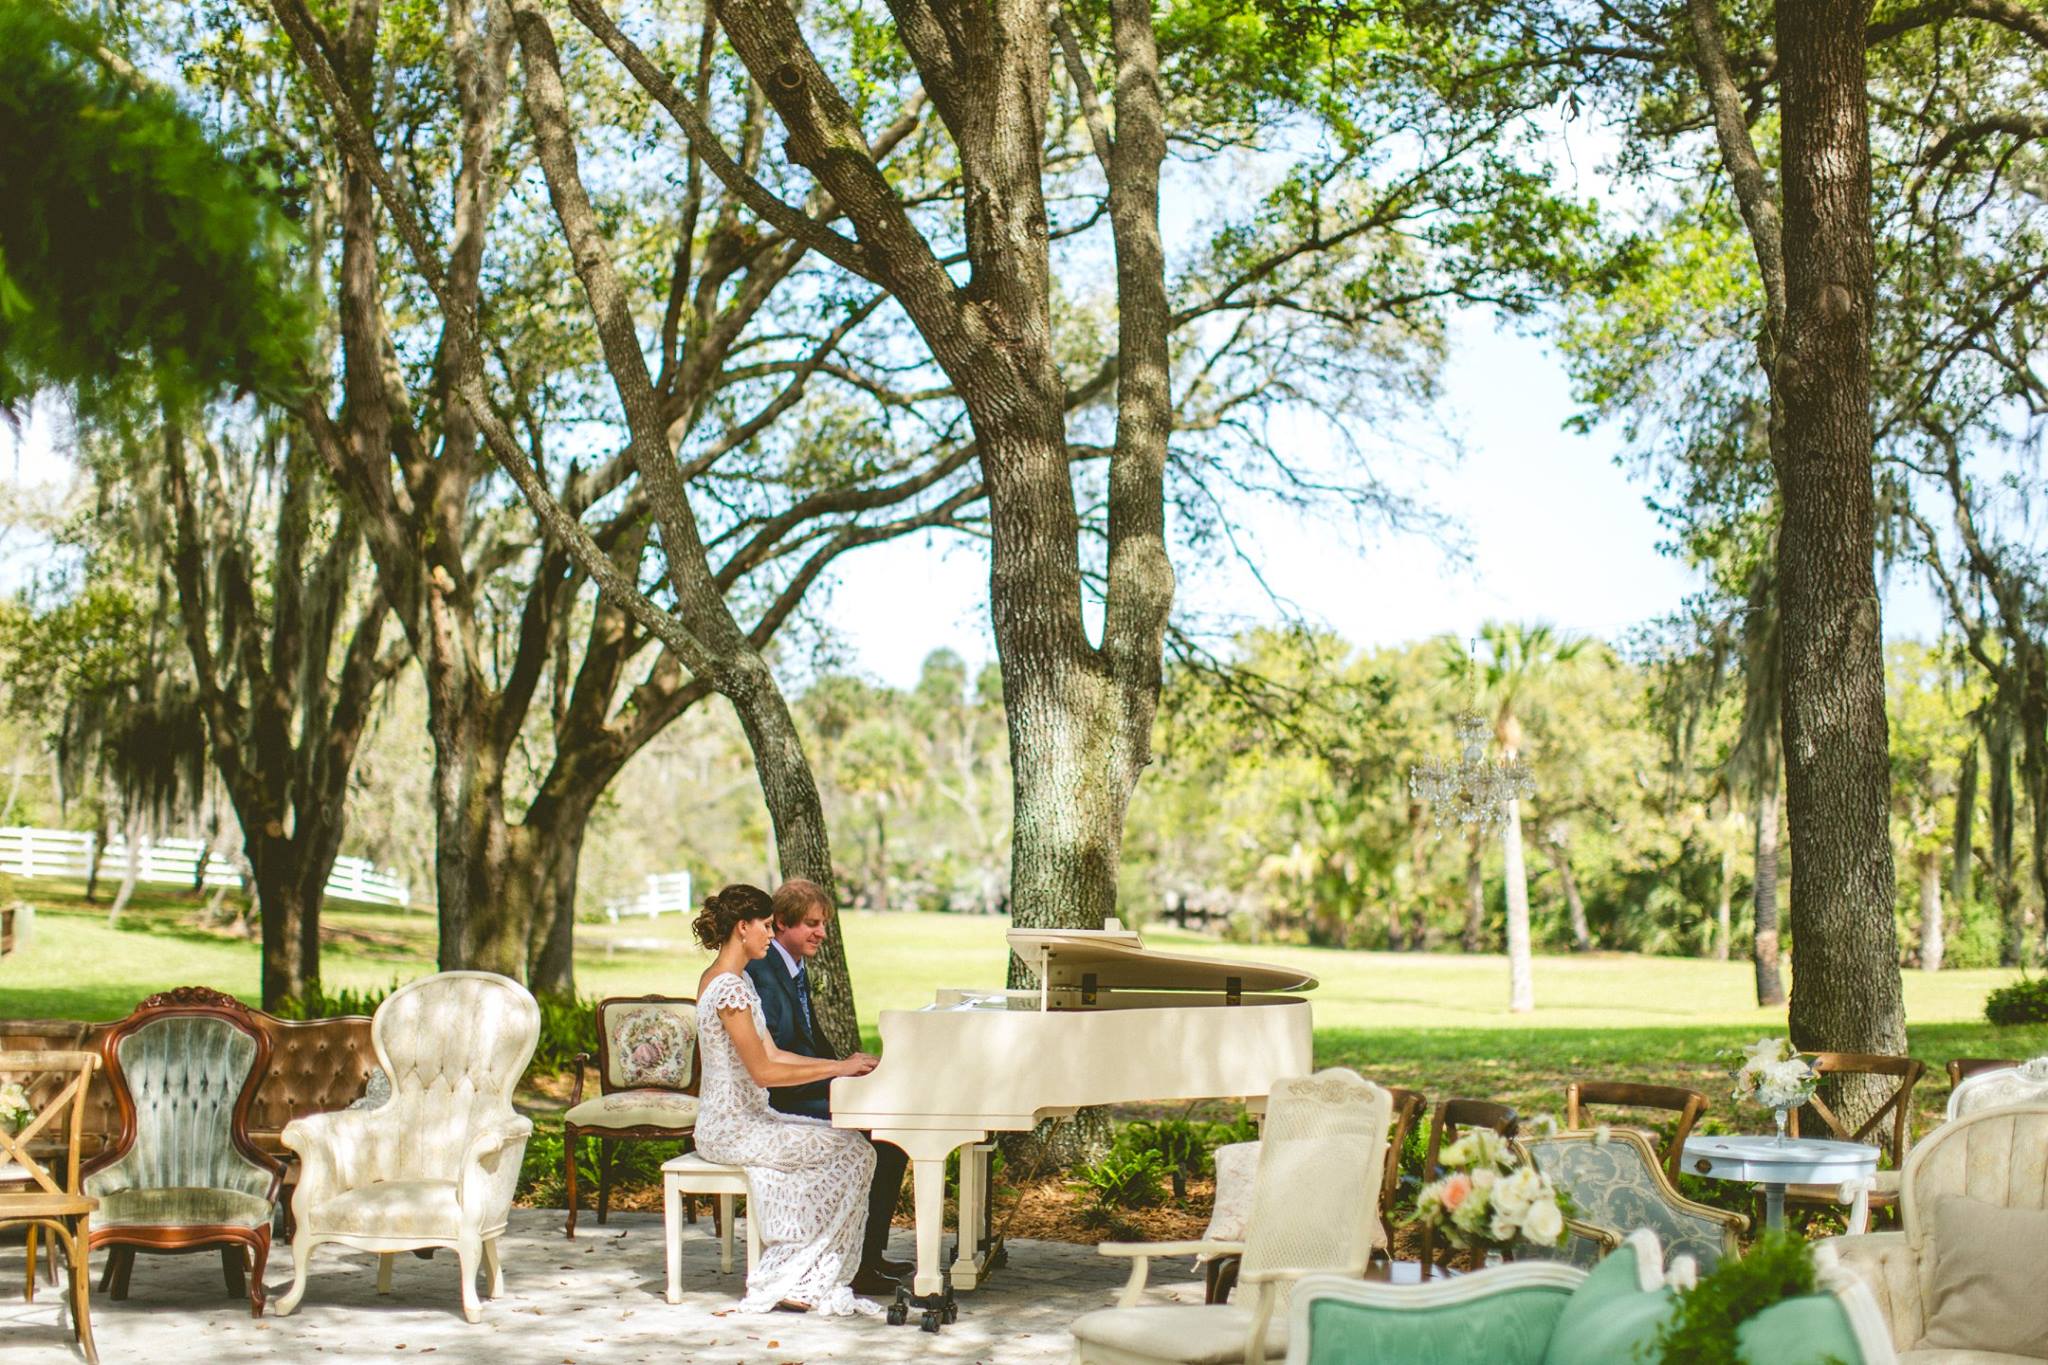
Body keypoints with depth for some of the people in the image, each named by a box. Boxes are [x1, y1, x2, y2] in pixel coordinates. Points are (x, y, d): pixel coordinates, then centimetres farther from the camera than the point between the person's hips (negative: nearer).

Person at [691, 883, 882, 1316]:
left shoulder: (728, 979, 14)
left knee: (849, 1145, 2)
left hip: (741, 1118, 10)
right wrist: (837, 1069, -17)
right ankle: (793, 1281, -6)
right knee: (854, 1153, -12)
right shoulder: (729, 988, -19)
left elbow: (771, 1053, 14)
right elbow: (763, 1071, -23)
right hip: (733, 1129, -10)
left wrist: (841, 1064, 6)